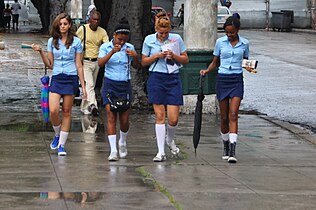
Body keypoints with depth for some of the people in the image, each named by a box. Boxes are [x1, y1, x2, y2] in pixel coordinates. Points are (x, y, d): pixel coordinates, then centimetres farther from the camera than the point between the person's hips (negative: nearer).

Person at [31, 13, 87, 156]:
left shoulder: (76, 42, 3)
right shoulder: (52, 41, 9)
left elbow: (79, 65, 4)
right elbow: (49, 64, 12)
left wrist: (83, 86, 2)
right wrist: (40, 52, -4)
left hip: (71, 79, -1)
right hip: (56, 78, 1)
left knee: (66, 112, 1)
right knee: (53, 111, -14)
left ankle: (62, 145, 8)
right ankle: (57, 135, 15)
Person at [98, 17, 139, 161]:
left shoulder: (129, 48, 6)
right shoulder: (106, 47, -1)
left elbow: (135, 66, 7)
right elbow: (100, 63, -15)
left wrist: (135, 56, -13)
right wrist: (112, 52, -28)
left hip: (125, 85, 2)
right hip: (110, 84, -2)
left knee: (124, 119, 1)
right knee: (111, 116, -11)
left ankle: (123, 143, 30)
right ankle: (113, 151, -11)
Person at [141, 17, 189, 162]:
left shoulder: (177, 39, 2)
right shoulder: (149, 40, 2)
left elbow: (185, 60, 9)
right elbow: (144, 62, 8)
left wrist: (174, 55, -9)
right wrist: (156, 56, -9)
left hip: (173, 79, 1)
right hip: (156, 79, 0)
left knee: (173, 119, -4)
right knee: (160, 116, -4)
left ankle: (170, 140, 28)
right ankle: (161, 152, 1)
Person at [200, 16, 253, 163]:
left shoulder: (244, 43, 3)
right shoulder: (220, 42, 3)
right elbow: (215, 62, 11)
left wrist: (249, 68, -8)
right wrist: (206, 71, -8)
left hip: (237, 80, -1)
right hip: (222, 79, 1)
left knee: (233, 115, -14)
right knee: (224, 117, 6)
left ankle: (232, 151, -19)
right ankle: (226, 148, 23)